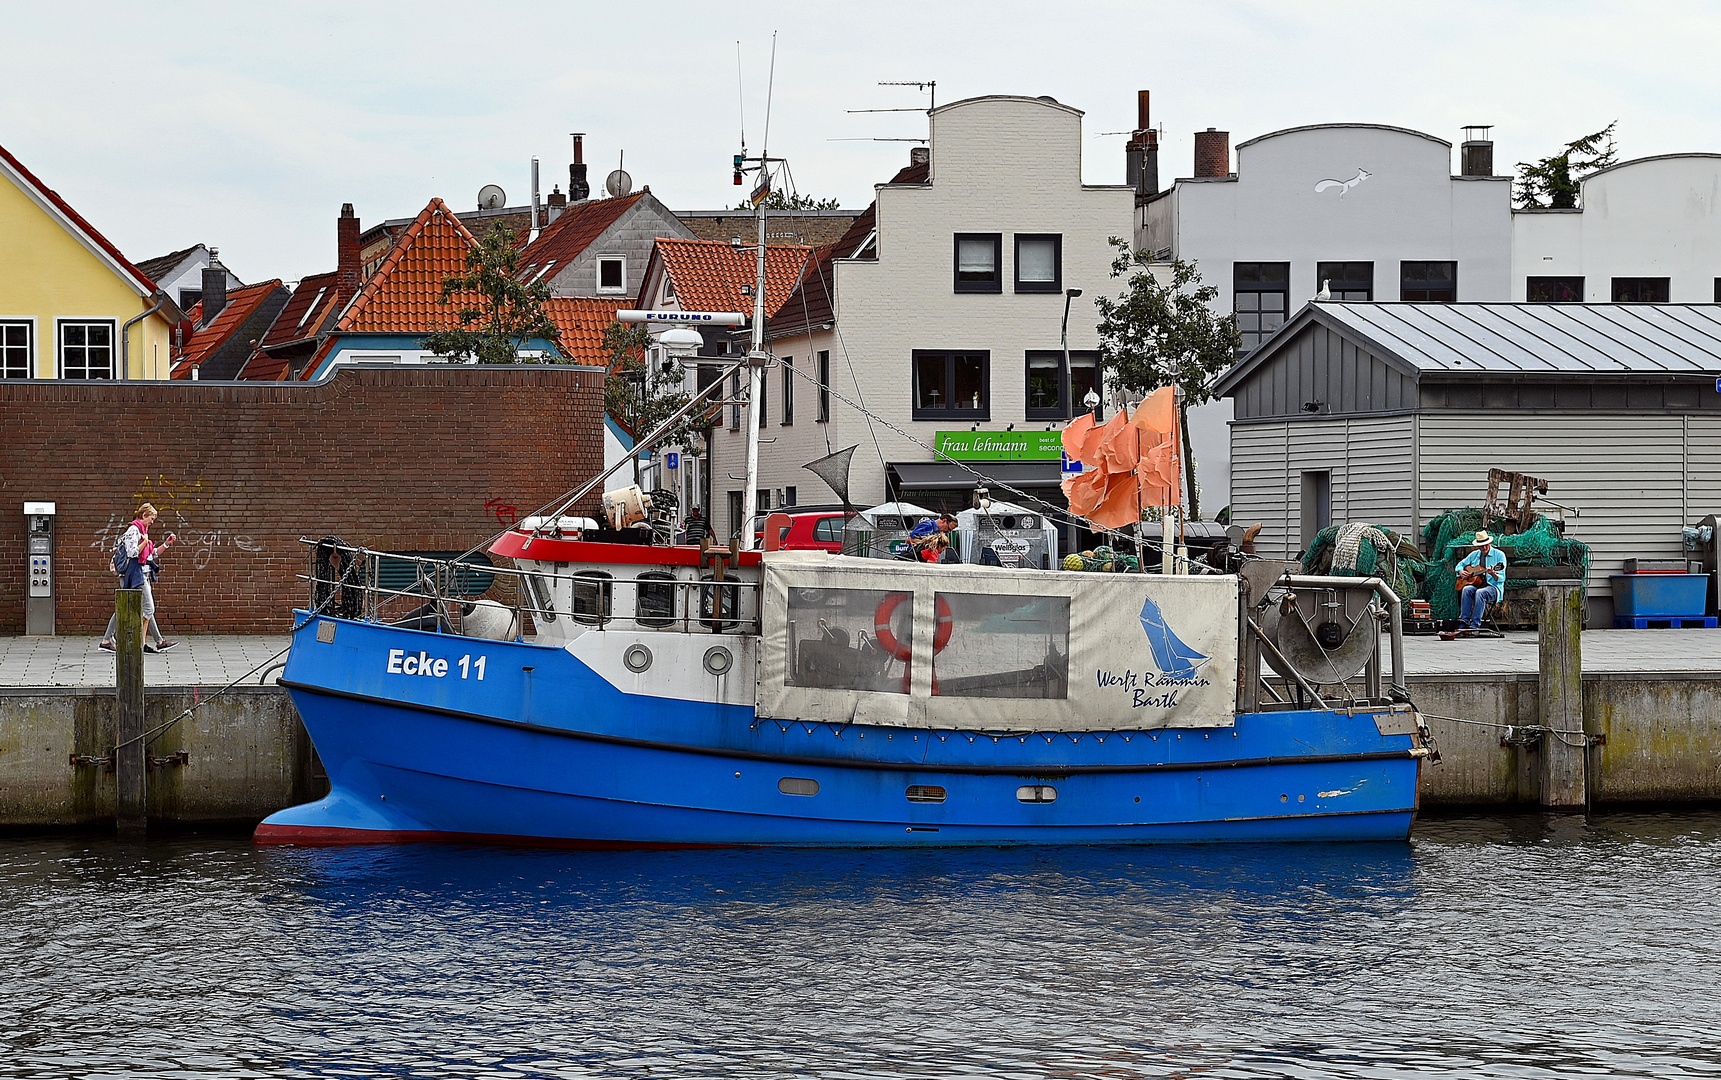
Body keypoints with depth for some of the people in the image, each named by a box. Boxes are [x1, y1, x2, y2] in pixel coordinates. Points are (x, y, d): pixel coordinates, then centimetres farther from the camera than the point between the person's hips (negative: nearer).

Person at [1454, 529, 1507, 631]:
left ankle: (1475, 624, -42)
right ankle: (1464, 622, -35)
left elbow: (1501, 579, -6)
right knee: (1467, 590, -30)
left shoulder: (1499, 555, 0)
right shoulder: (1474, 555, 14)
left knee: (1480, 592, -37)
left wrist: (1493, 574, -27)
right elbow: (1460, 565, 23)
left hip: (1493, 587, -4)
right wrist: (1461, 571, 0)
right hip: (1476, 585, 4)